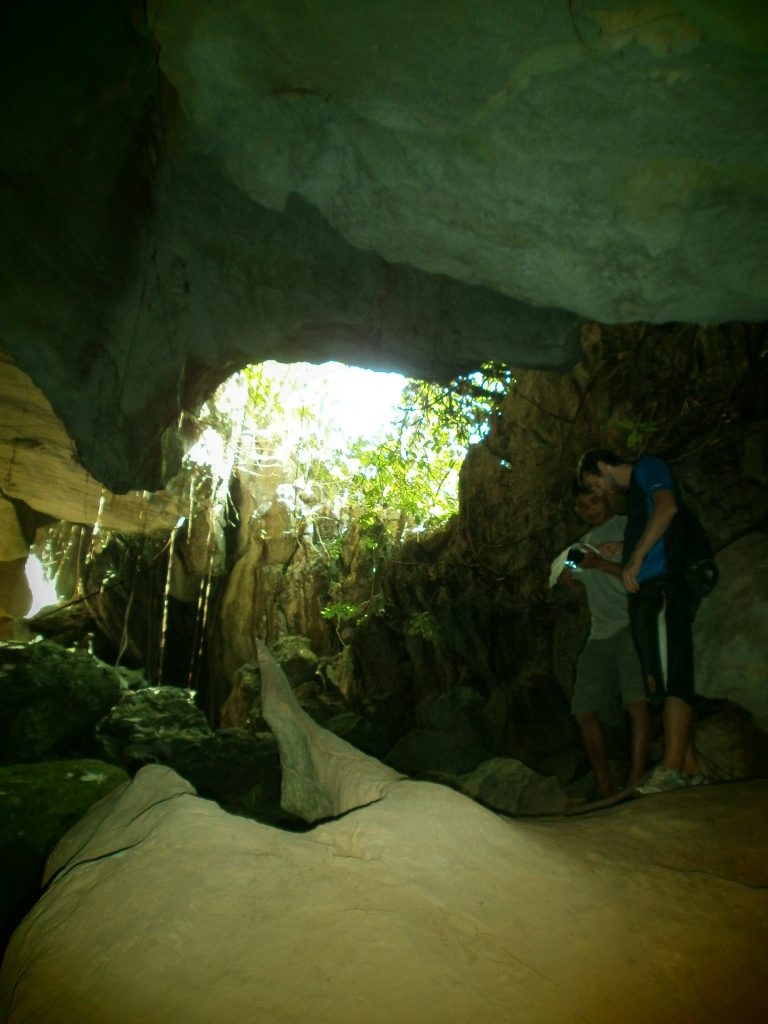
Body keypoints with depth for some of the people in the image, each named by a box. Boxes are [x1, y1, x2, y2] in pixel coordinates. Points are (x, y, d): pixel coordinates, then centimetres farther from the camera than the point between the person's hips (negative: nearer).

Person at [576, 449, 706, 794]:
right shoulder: (635, 494, 29)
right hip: (646, 592, 9)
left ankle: (672, 767, -15)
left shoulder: (648, 467, 6)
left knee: (671, 678, -13)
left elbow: (667, 507, -16)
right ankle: (690, 769, 8)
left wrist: (636, 558, -18)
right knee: (661, 680, 5)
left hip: (662, 587, -9)